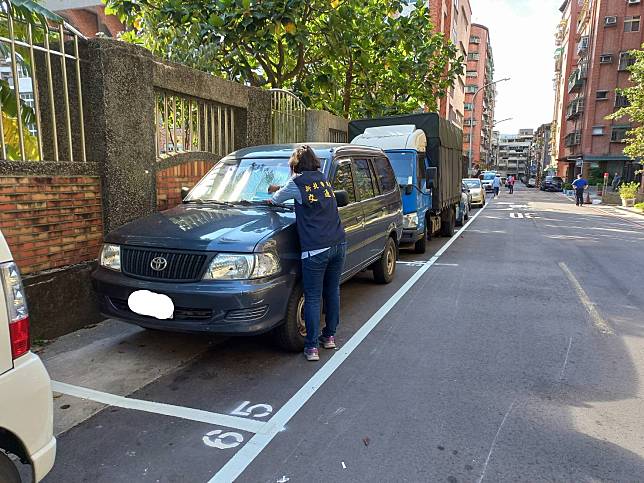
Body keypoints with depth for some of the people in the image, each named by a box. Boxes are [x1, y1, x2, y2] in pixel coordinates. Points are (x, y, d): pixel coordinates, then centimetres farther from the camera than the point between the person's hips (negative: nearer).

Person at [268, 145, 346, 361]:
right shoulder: (323, 179, 14)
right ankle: (330, 336, 30)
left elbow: (276, 199, 14)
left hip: (315, 249, -6)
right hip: (338, 244, 6)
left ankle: (312, 347, 8)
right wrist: (280, 188, 34)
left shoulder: (297, 183, -2)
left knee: (312, 298, 3)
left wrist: (275, 193, 36)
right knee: (332, 291, 18)